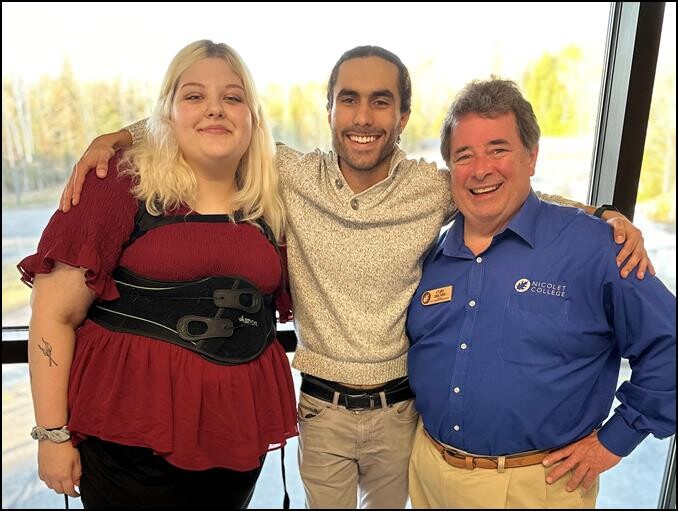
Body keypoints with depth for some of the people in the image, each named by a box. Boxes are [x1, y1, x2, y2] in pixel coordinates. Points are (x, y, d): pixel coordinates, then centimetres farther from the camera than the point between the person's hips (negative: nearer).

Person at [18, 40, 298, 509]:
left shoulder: (269, 204, 2)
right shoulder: (121, 186, -10)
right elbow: (54, 314, -8)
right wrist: (53, 433, -6)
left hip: (239, 432, 5)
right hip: (130, 436, -4)